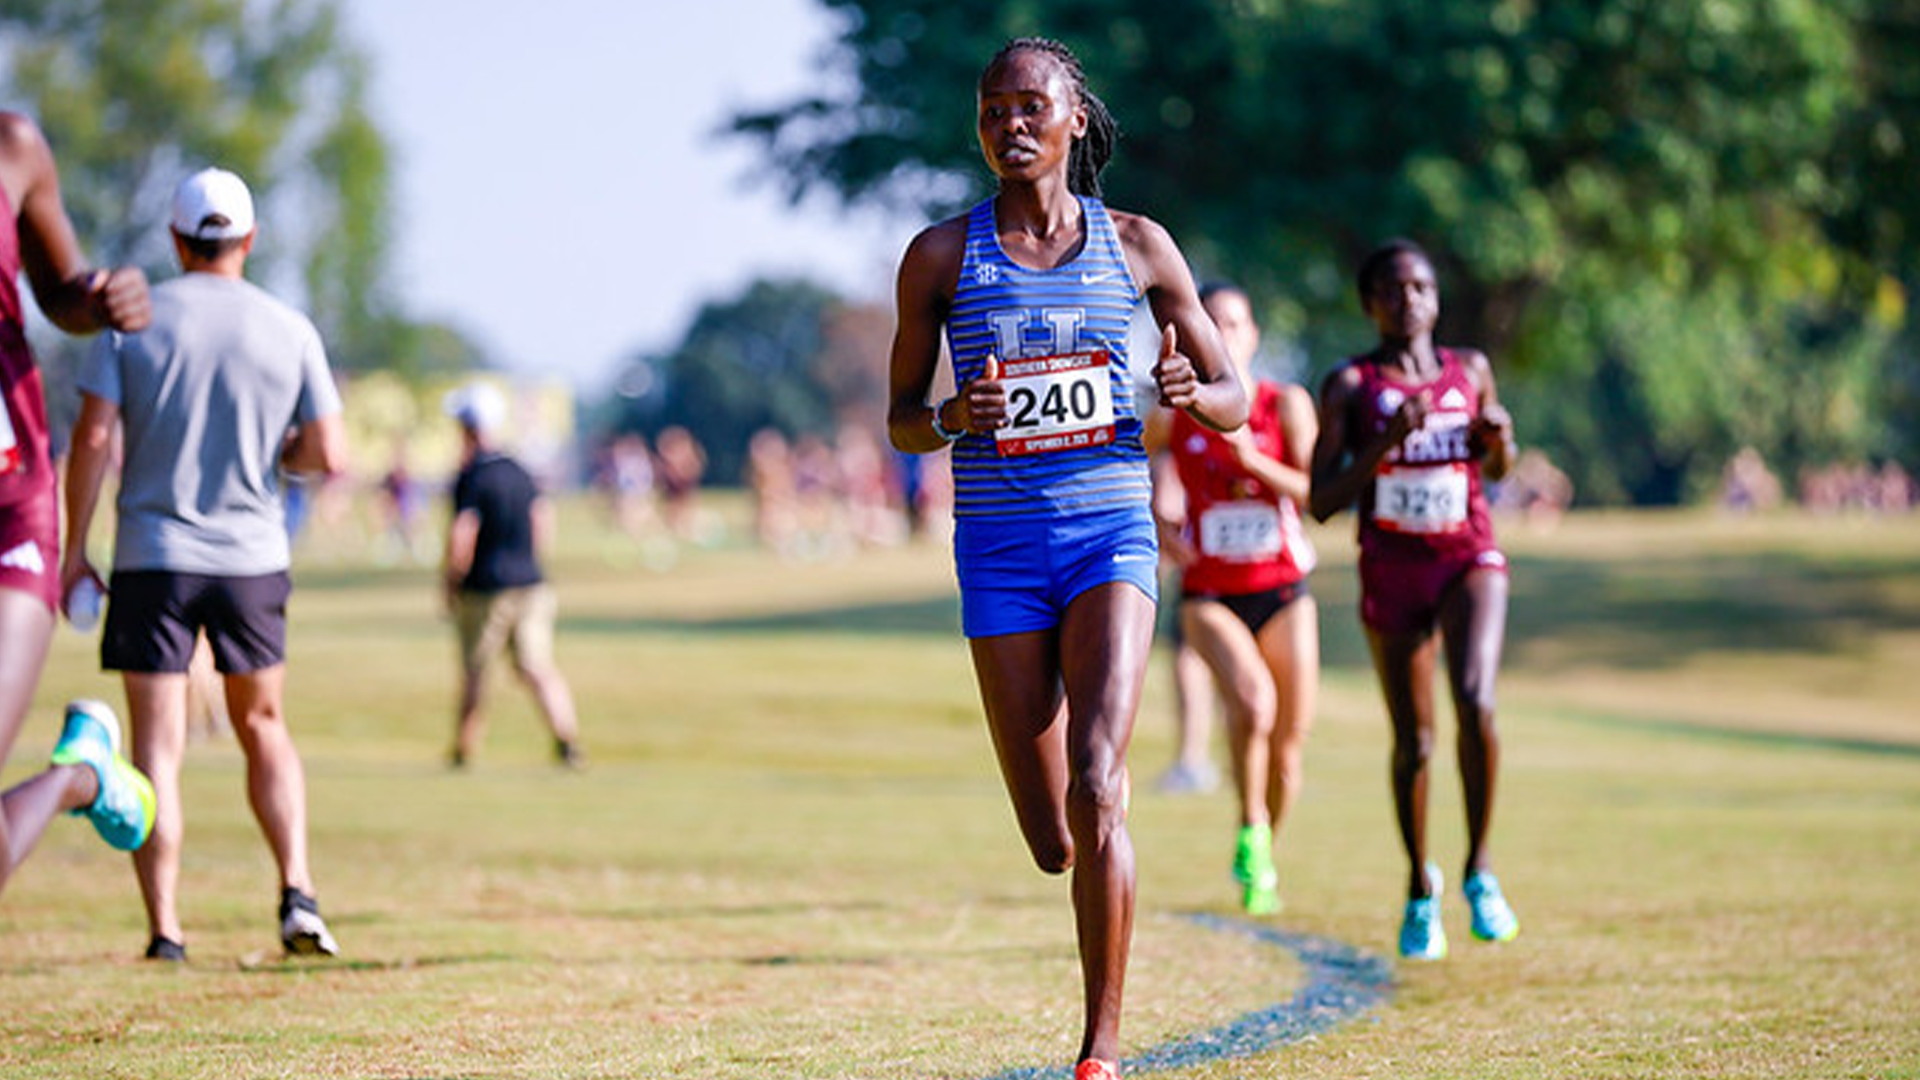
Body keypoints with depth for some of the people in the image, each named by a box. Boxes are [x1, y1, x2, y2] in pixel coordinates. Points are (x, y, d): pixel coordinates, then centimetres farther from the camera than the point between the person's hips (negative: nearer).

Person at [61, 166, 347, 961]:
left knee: (158, 748, 1)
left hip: (152, 559, -1)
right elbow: (329, 456, -2)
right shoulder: (290, 332, 1)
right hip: (252, 559, 1)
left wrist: (74, 548, -2)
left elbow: (93, 435, -8)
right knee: (262, 727, 18)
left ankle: (165, 930, -6)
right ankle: (297, 891, 3)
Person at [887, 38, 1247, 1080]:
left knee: (1094, 789, -22)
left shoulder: (1136, 246, 4)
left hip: (1111, 533, -1)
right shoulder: (942, 255, 3)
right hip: (999, 549, 1)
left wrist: (1191, 395, -13)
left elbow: (1234, 401, 10)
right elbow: (900, 419, 10)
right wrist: (951, 418, -13)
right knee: (1053, 844, 0)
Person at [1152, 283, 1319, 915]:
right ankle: (1251, 836, -12)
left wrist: (1255, 461, -23)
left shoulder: (1286, 405, -1)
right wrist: (1160, 531, -3)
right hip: (1209, 595, -1)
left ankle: (1266, 861, 28)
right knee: (1252, 700, -29)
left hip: (1282, 593, 2)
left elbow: (1317, 494, -8)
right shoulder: (1173, 413, -1)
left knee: (1289, 739, 5)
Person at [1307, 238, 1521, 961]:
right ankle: (1420, 888, 28)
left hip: (1469, 558, 0)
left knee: (1475, 702, -24)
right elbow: (1321, 502, -8)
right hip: (1391, 569, 0)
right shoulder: (1350, 386, -2)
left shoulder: (1471, 371, 6)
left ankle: (1478, 868, -7)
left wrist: (1499, 438, -3)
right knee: (1413, 741, 6)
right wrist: (1387, 440, -20)